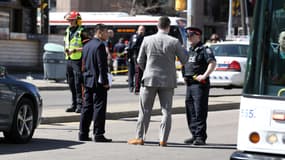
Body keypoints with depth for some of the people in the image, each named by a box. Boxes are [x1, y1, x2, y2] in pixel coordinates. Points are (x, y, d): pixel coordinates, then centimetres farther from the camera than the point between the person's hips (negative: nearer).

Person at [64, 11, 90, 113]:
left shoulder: (81, 32, -7)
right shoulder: (68, 31, 16)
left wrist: (75, 50, -19)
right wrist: (66, 49, 5)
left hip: (78, 60, -7)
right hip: (69, 60, 7)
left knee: (78, 84, -10)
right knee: (71, 84, 10)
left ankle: (80, 104, -7)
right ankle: (74, 104, 16)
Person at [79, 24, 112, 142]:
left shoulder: (87, 46, 14)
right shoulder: (100, 45, -14)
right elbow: (102, 65, -18)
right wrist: (105, 82, -15)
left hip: (88, 81, 8)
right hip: (98, 82, -8)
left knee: (87, 108, 11)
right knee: (99, 108, -5)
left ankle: (83, 133, 12)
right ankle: (98, 134, -6)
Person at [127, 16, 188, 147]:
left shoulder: (147, 40, -4)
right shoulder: (174, 42, -8)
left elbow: (140, 61, 2)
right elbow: (184, 60, 0)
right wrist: (180, 49, 18)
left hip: (150, 79, 0)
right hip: (168, 81, 0)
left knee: (145, 110, 8)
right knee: (166, 111, 6)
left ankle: (140, 137, 10)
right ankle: (163, 139, 3)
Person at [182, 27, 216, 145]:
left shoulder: (204, 50, -7)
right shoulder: (190, 51, 19)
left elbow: (212, 63, -20)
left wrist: (204, 75, -25)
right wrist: (185, 77, 18)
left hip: (200, 84, -9)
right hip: (189, 84, 9)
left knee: (200, 111, -9)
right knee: (190, 111, 10)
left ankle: (200, 137, -8)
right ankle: (195, 135, 17)